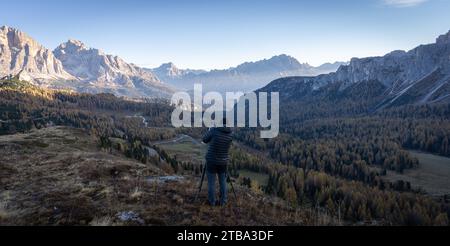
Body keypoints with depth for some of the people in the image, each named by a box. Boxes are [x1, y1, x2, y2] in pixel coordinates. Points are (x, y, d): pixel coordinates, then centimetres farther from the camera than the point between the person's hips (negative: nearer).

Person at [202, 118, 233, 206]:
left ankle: (212, 201, 18)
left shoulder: (214, 130, -14)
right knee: (223, 182, 16)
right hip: (223, 161, 3)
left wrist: (210, 130, 14)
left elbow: (205, 140, -1)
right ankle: (223, 201, 19)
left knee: (211, 182, 9)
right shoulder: (230, 134, -4)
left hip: (212, 161, -3)